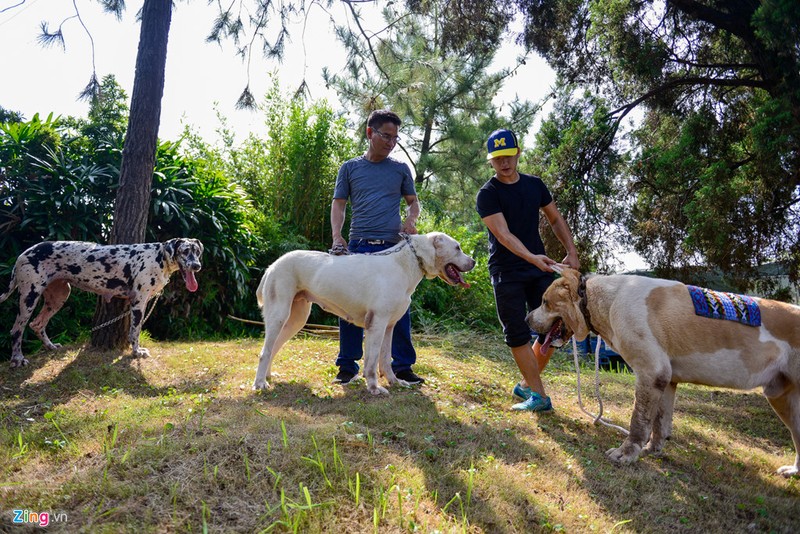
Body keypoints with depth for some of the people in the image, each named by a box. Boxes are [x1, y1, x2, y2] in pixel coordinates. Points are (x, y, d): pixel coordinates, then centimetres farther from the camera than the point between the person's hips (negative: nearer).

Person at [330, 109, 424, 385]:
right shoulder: (350, 168, 9)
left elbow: (413, 201, 17)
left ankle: (402, 365, 16)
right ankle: (348, 365, 16)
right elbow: (338, 204, 8)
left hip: (393, 248, 1)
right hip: (358, 247, 0)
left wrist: (411, 220, -5)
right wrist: (337, 236, -8)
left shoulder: (400, 169, 11)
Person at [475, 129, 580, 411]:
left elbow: (556, 219, 17)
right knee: (517, 335, -5)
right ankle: (539, 396, 3)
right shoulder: (487, 194, -8)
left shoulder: (534, 184, 8)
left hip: (540, 267, 5)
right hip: (507, 273, -5)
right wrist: (532, 257, -35)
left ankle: (526, 385, 20)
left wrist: (572, 252, 4)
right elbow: (503, 234, -21)